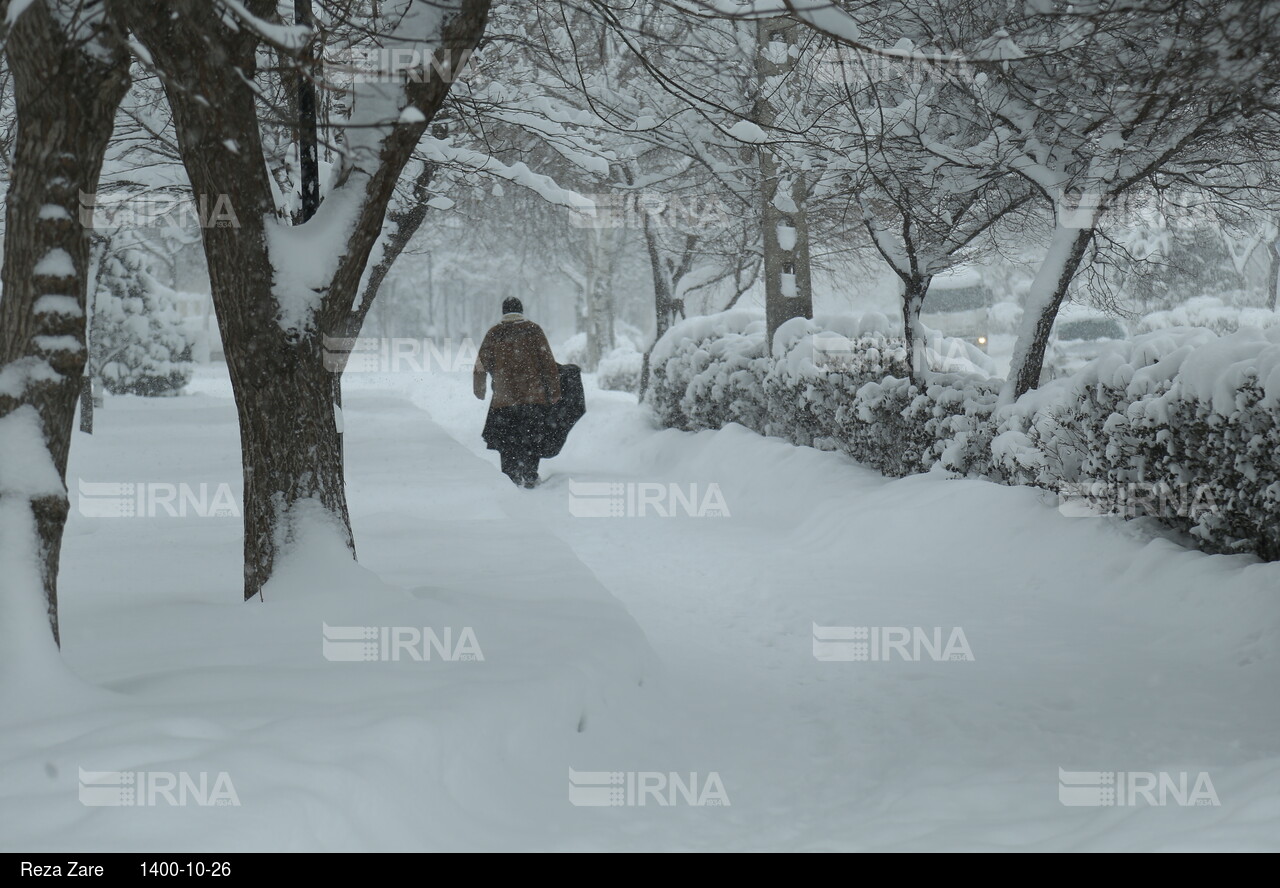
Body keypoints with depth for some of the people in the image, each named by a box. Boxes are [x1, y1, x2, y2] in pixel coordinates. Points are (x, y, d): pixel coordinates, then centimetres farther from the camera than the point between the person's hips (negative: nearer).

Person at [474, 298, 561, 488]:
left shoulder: (493, 333, 5)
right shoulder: (533, 330, 2)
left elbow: (481, 364, 7)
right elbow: (548, 362, -1)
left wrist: (479, 390, 21)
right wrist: (554, 392, 4)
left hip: (503, 399, 0)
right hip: (534, 396, 0)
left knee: (506, 443, 10)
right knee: (532, 440, 9)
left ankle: (511, 479, 6)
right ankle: (529, 477, 3)